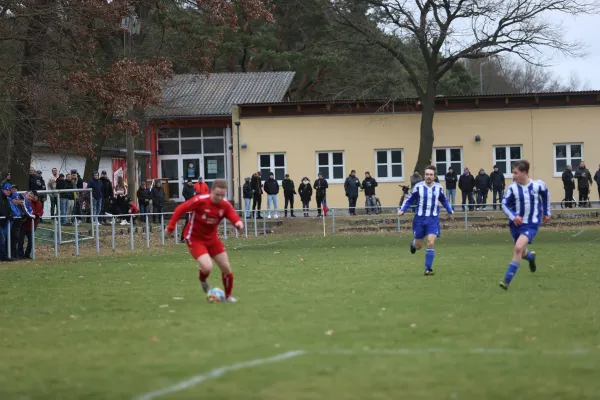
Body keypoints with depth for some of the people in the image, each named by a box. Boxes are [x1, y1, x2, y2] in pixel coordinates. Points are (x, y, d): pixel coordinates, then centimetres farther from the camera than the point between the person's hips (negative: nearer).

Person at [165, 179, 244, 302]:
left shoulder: (226, 205, -10)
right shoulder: (200, 200, -25)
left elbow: (234, 217, -19)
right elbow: (180, 209, -17)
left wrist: (239, 223, -43)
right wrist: (171, 227, -13)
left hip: (211, 238, 5)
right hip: (195, 238, -5)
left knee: (227, 268, 4)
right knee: (207, 267, -23)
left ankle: (228, 296, 28)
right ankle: (203, 280, 15)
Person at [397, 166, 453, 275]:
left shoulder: (439, 188, 0)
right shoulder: (418, 186, -7)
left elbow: (444, 200, 19)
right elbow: (409, 200, 3)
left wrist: (450, 211, 13)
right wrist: (402, 210, -10)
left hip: (433, 219, 0)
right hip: (420, 218, 0)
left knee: (431, 243, -15)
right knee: (418, 246, 7)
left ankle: (428, 268, -5)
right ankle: (413, 244, 47)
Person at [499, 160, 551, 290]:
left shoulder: (538, 185, -10)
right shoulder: (513, 188, -10)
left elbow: (546, 195, 12)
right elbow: (504, 204, -6)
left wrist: (547, 212, 19)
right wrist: (513, 216, -23)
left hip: (531, 224, -3)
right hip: (517, 223, 3)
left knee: (518, 248, -23)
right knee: (522, 252, 16)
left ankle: (507, 280, -19)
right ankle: (530, 257, 57)